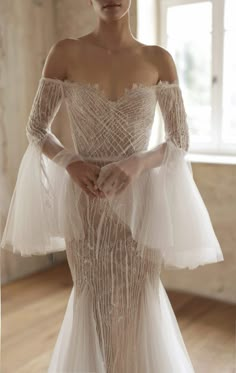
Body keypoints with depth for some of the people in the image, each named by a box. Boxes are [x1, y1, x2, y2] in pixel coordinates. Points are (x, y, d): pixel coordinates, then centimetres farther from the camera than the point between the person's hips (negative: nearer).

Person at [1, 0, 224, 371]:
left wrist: (138, 162, -18)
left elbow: (180, 140, 0)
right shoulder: (65, 53, -2)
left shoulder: (159, 59, -1)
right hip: (84, 202, 0)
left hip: (140, 201, 0)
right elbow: (36, 129, 2)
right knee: (90, 299, 15)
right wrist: (69, 161, -16)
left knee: (139, 303, 11)